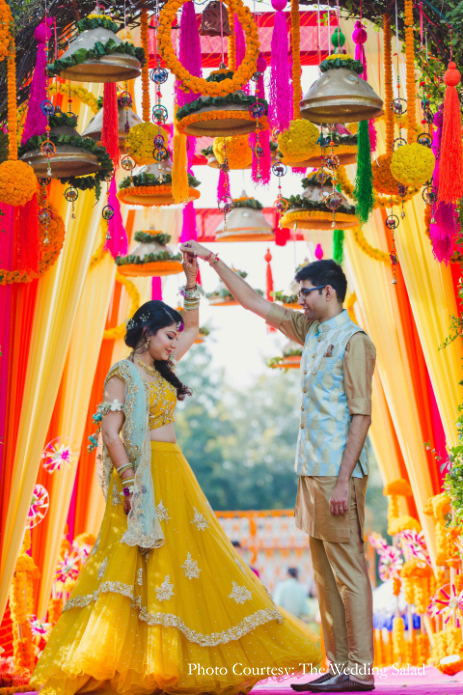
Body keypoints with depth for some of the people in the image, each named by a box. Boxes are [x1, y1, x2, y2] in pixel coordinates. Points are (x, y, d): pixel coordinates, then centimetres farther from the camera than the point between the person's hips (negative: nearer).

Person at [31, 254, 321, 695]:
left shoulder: (159, 369, 15)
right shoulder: (123, 373, -7)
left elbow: (193, 328, 28)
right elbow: (110, 432, -15)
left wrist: (192, 281, 19)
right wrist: (130, 483, -22)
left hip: (175, 474, 9)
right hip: (144, 476, -8)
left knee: (193, 558, 7)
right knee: (143, 564, -11)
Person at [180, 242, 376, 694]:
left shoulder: (354, 341, -10)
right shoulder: (310, 331, 14)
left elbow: (361, 416, -15)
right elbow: (256, 303, 21)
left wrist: (343, 481, -19)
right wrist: (214, 261, 18)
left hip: (338, 473, -9)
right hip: (311, 470, 9)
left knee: (348, 571, -7)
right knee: (324, 575, 9)